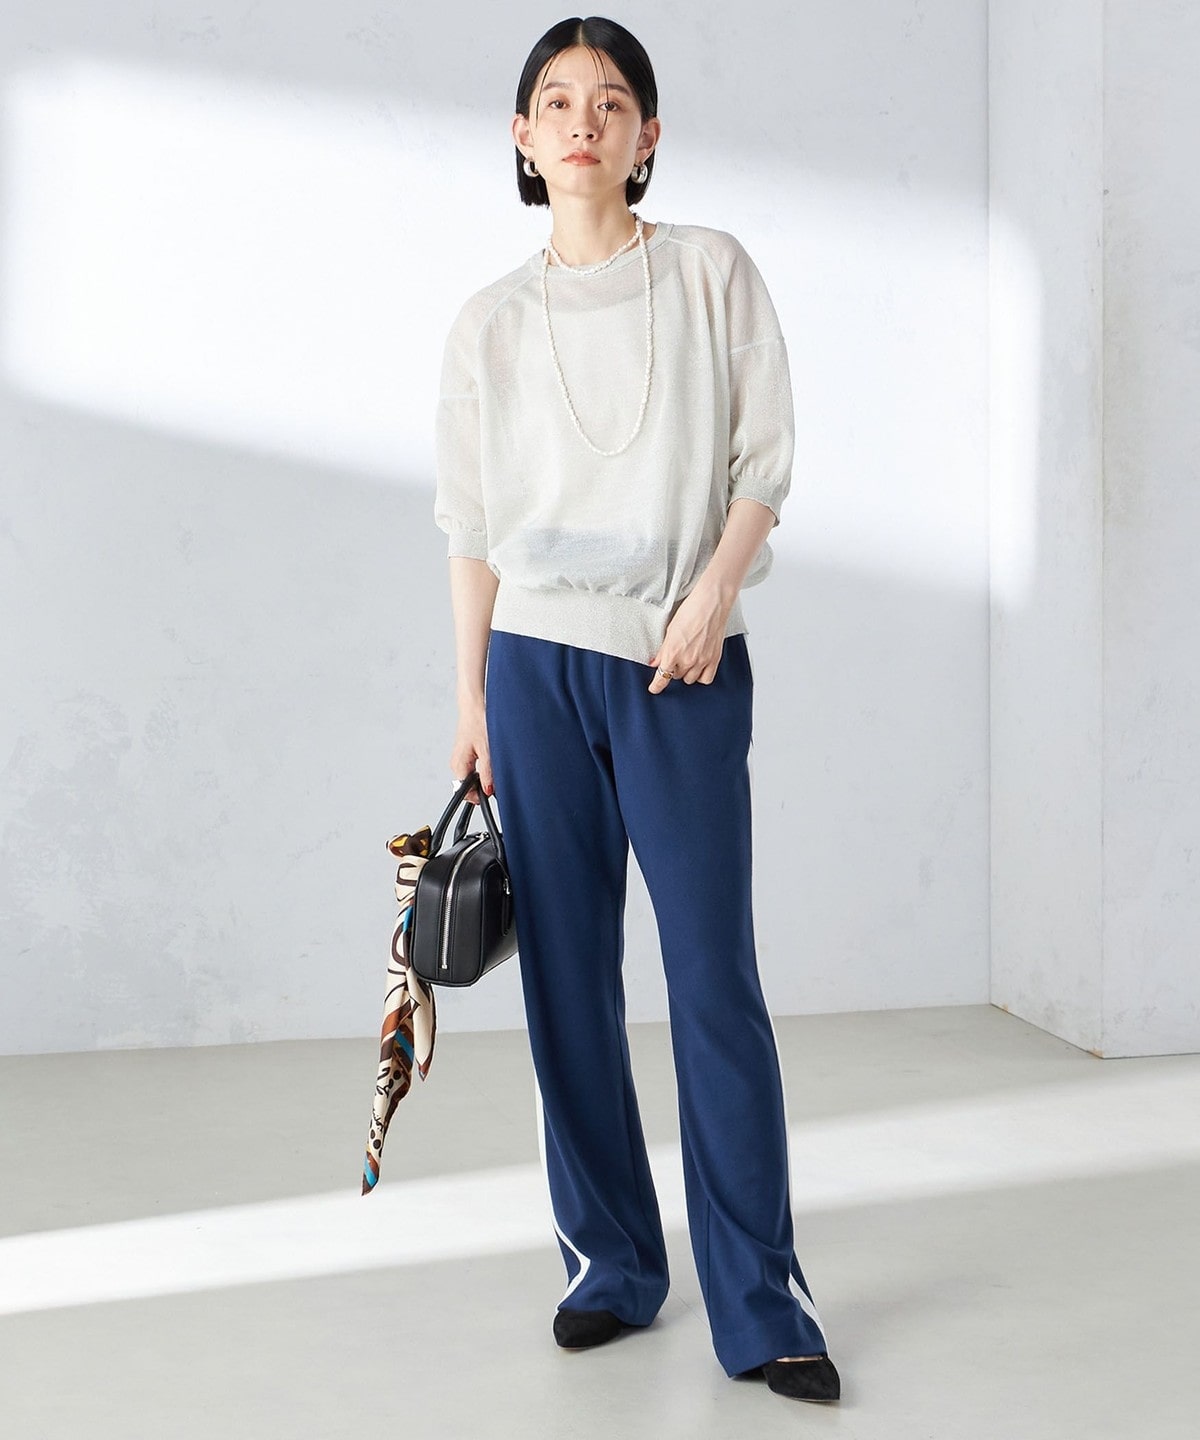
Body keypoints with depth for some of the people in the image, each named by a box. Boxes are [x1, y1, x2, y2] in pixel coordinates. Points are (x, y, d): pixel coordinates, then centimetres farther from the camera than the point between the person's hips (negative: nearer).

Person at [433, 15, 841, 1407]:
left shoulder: (712, 273, 5)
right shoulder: (490, 321, 9)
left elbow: (762, 456, 2)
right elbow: (473, 524, 10)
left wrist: (711, 592, -13)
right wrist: (472, 700, 6)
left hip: (685, 666, -2)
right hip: (537, 665, 2)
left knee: (714, 979, -5)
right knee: (568, 979, 5)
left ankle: (760, 1303, 2)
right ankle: (611, 1264, 19)